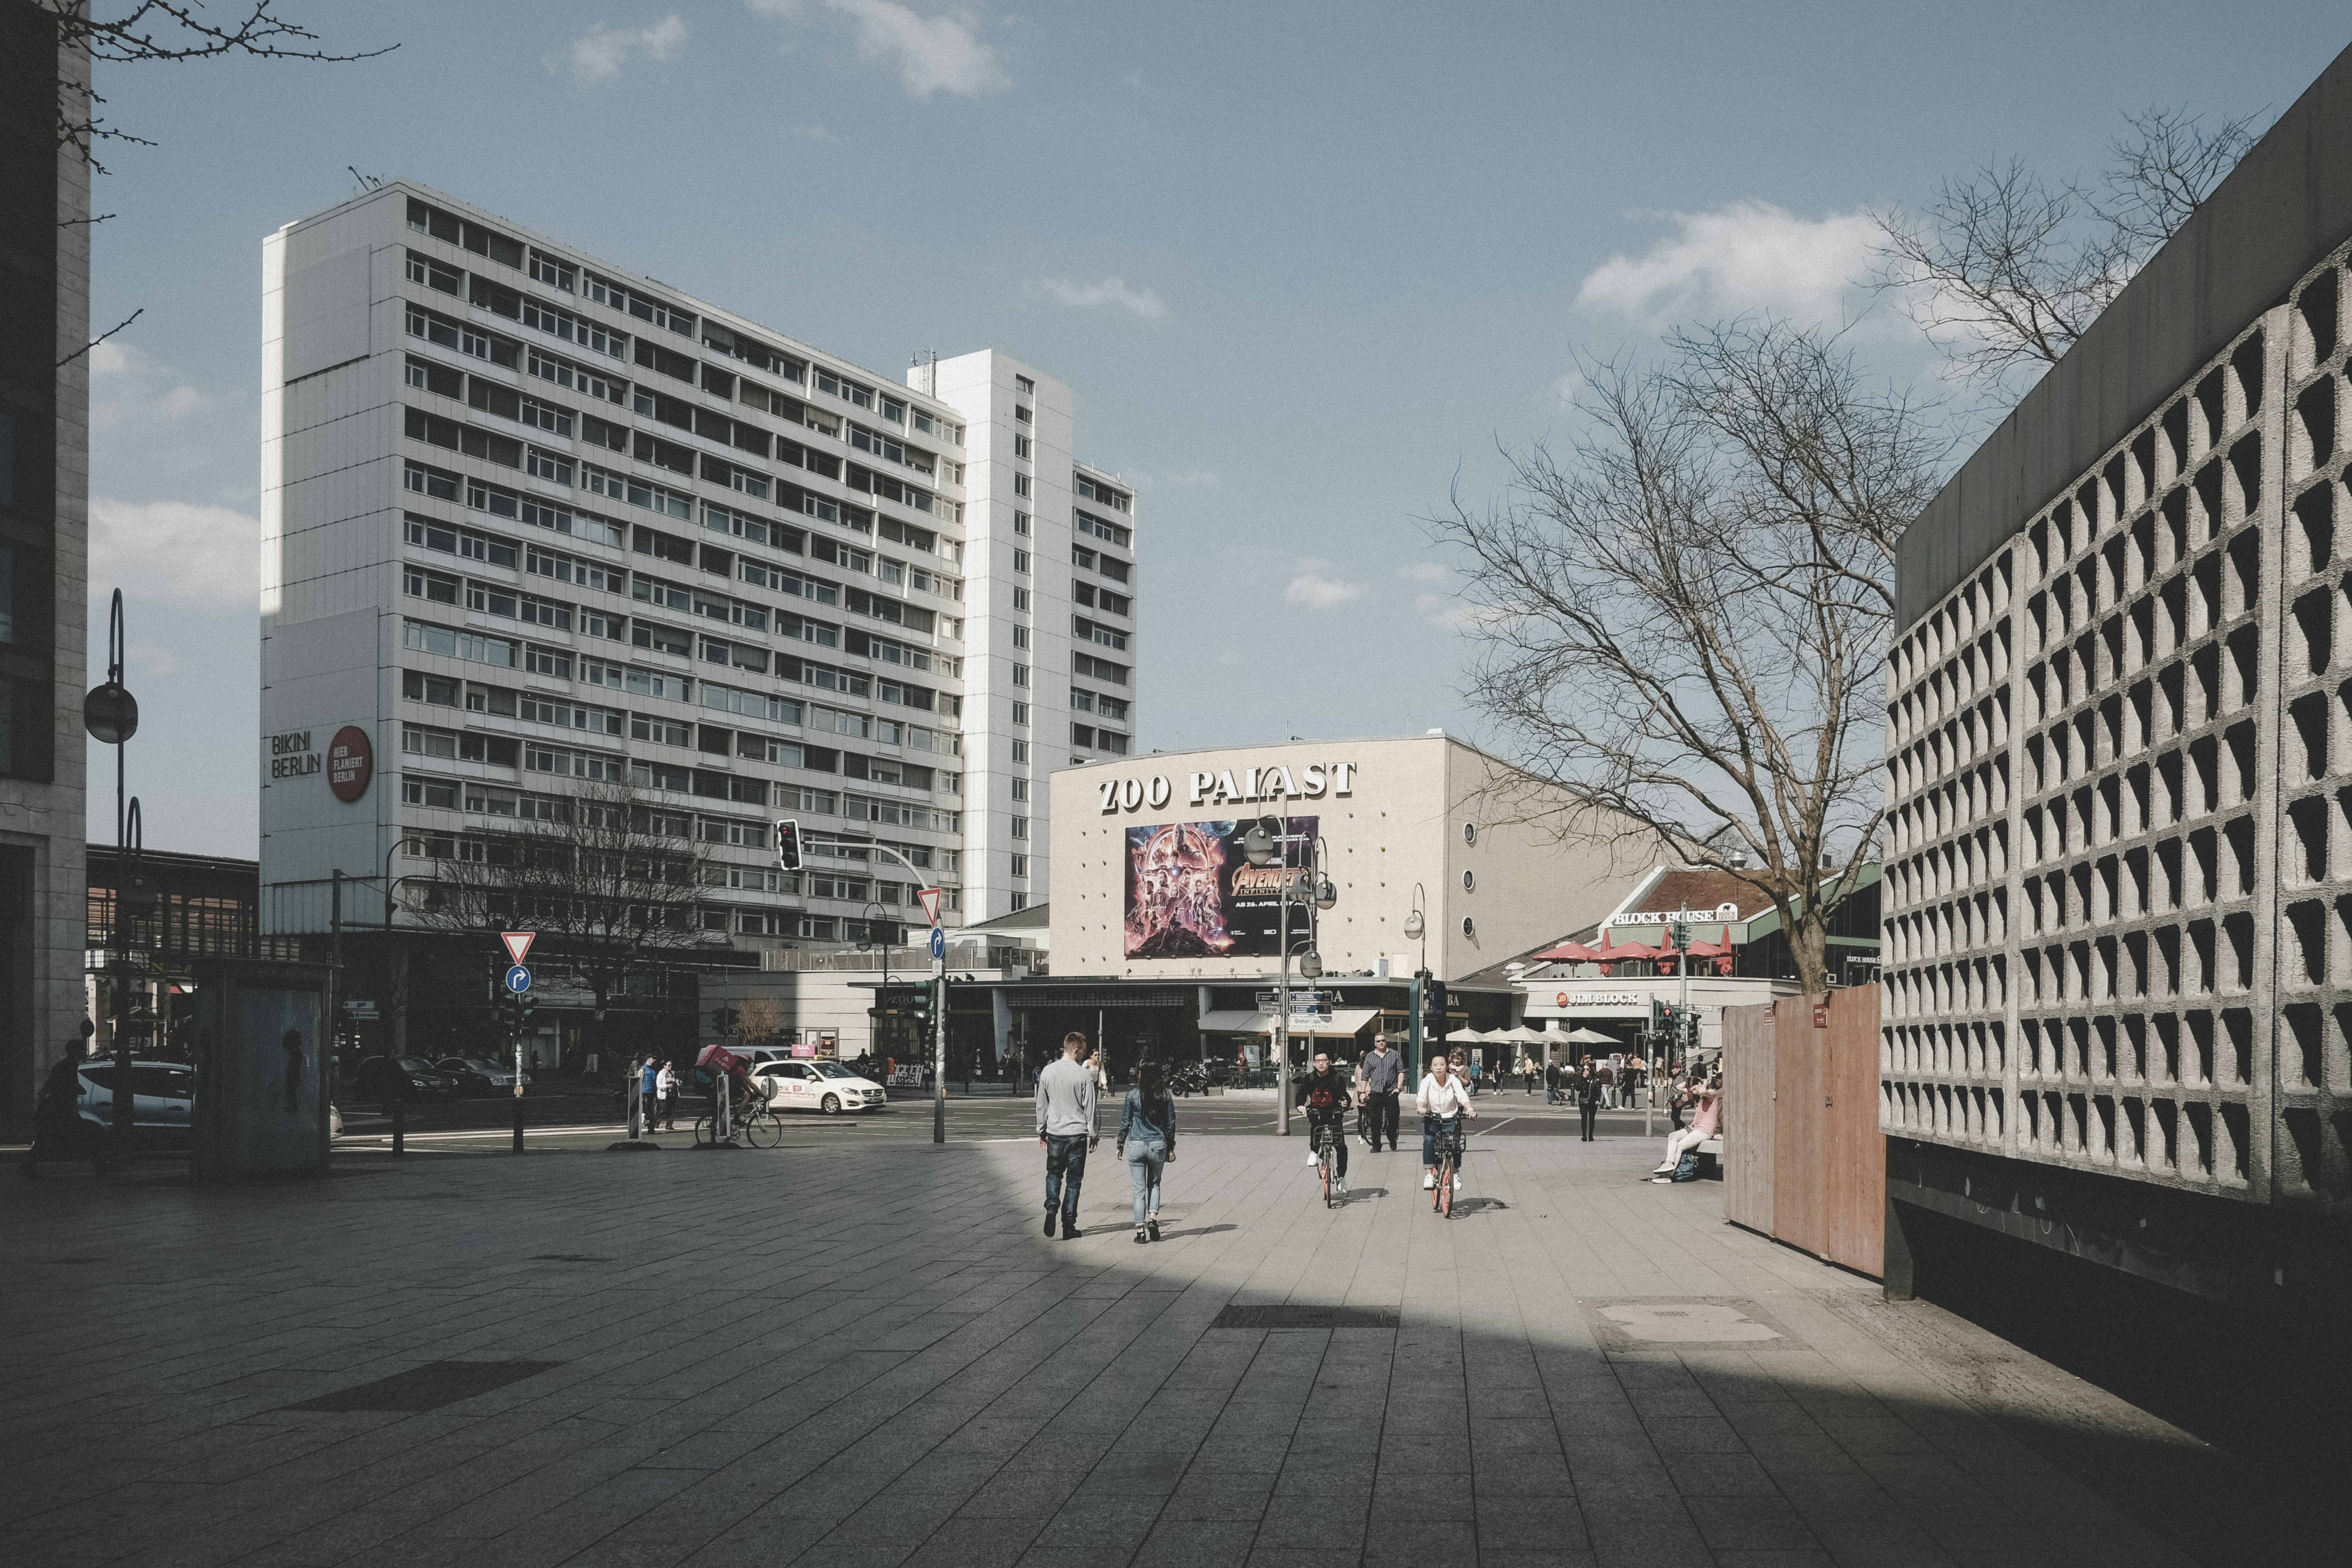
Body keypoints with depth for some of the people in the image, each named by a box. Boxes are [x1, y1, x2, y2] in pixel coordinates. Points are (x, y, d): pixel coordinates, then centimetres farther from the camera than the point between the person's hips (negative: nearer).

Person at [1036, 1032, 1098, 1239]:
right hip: (1077, 1134, -2)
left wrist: (1042, 1131, 18)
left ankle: (1052, 1206, -9)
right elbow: (1090, 1108, -6)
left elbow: (1041, 1105, 8)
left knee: (1054, 1173, 17)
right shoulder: (1084, 1075, -10)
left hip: (1055, 1133, 3)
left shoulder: (1048, 1072, 1)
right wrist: (1092, 1135, 4)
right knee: (1074, 1180, 6)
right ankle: (1069, 1226, 6)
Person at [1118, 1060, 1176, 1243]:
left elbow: (1125, 1122, -1)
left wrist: (1120, 1146, 9)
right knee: (1154, 1184, 19)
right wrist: (1171, 1148, 14)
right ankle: (1153, 1218, -1)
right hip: (1158, 1145, 1)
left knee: (1139, 1188, 5)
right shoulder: (1166, 1096, -1)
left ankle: (1141, 1230, 2)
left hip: (1136, 1145, -1)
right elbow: (1171, 1124, 5)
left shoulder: (1133, 1095, -5)